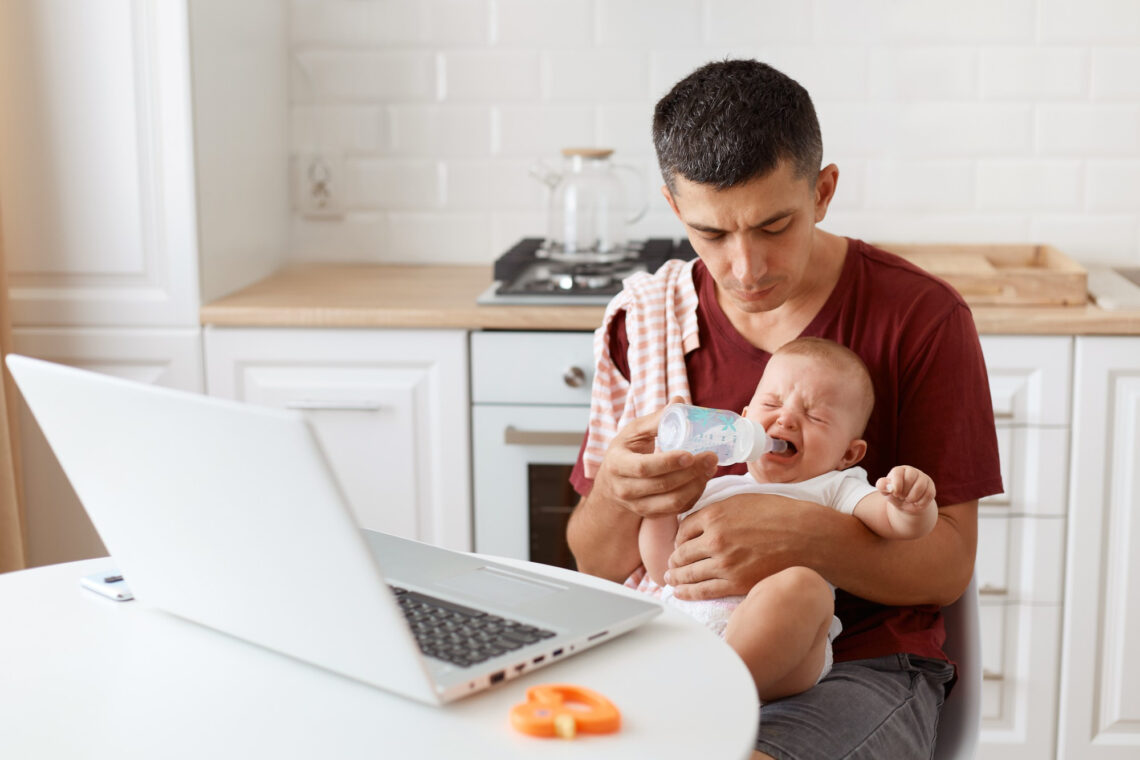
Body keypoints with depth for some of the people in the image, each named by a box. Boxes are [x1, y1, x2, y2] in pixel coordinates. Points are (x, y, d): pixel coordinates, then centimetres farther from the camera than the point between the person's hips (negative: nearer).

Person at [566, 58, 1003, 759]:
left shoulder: (922, 318, -5)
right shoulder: (642, 320, 4)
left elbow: (949, 567, -6)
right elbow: (598, 564, 7)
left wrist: (801, 537, -25)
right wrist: (616, 495, -18)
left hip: (861, 663, -2)